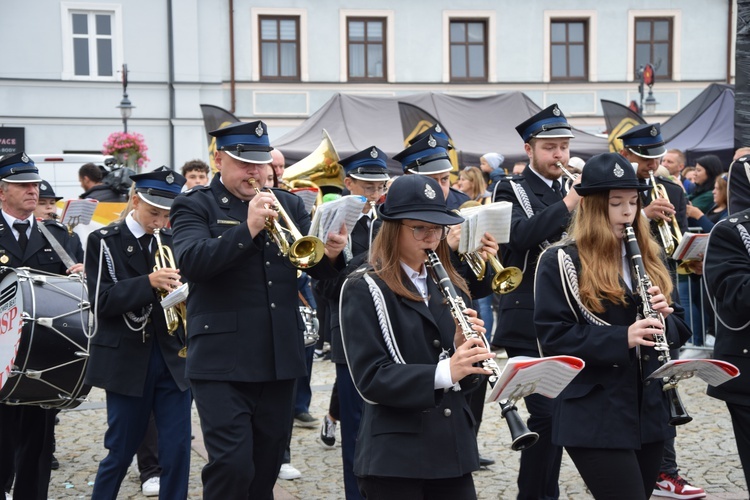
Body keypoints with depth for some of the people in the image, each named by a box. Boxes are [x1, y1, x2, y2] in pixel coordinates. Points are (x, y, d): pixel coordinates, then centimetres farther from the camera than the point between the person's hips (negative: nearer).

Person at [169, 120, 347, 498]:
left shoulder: (288, 204, 13)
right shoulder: (195, 207, 0)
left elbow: (318, 269, 8)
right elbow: (191, 262, -18)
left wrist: (331, 253, -15)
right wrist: (248, 228, -27)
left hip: (280, 357, 5)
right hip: (223, 360, -5)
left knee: (267, 465, 13)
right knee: (232, 466, -10)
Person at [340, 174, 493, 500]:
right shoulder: (364, 289, -6)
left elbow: (466, 379, 8)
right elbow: (369, 378, -16)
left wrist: (465, 355, -13)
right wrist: (442, 373, -27)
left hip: (452, 447, 5)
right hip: (394, 456, -5)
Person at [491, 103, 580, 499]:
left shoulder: (575, 191, 15)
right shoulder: (511, 192, 0)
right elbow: (521, 235, -20)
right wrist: (568, 203, -29)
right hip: (530, 322, -5)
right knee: (546, 415, -11)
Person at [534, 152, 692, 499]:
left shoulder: (648, 256, 11)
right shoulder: (561, 261, -7)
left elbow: (678, 330, 13)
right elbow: (553, 336, -14)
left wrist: (664, 318, -10)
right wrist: (622, 338, -25)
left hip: (650, 411, 6)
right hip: (594, 417, -6)